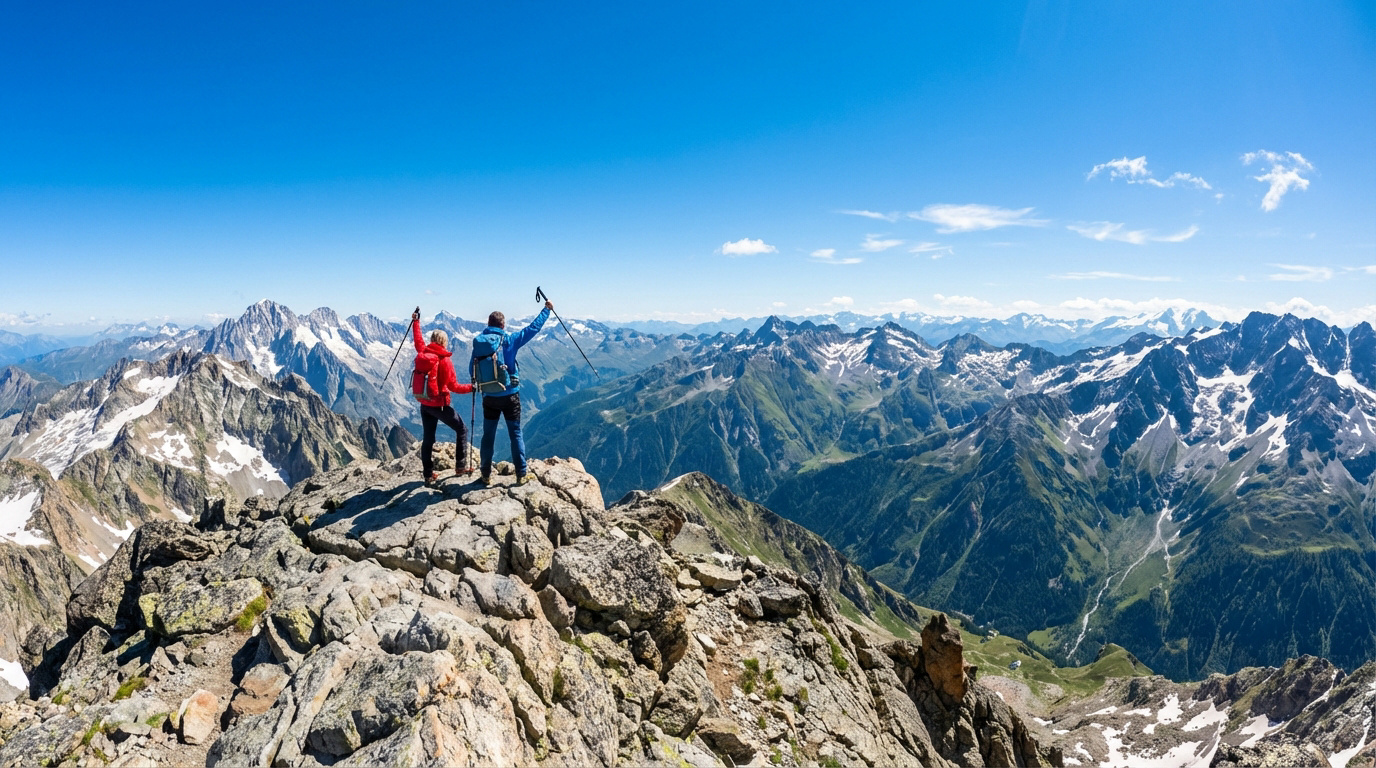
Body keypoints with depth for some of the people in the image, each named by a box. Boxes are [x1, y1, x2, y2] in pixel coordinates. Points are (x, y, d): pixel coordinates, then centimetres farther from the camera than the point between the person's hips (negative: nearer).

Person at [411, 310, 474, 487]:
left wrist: (415, 322, 34)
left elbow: (418, 340, 22)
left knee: (427, 439, 11)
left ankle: (428, 475, 16)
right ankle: (460, 464, 6)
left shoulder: (423, 352, -1)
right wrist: (471, 387, -2)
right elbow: (454, 386, -15)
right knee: (461, 430, 11)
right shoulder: (445, 360, -16)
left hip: (425, 404, 6)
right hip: (440, 404, -6)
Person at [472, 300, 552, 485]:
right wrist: (547, 309, 5)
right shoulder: (509, 340, -10)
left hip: (489, 398, 2)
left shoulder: (478, 342, -2)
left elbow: (472, 369, 3)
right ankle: (521, 475, 10)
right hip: (510, 395, -2)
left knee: (488, 436, 12)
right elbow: (533, 328, -5)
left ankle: (485, 475, 18)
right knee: (516, 435, 7)